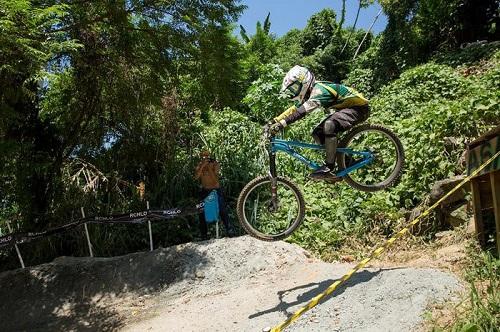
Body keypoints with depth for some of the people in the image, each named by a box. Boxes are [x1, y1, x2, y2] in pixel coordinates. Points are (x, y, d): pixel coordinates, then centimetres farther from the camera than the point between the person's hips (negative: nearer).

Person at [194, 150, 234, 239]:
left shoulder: (215, 164, -11)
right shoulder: (200, 165, -3)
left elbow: (215, 179, -24)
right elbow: (196, 177, -22)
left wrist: (209, 167, -28)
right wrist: (202, 165, -28)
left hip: (216, 189, -3)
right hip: (204, 191, 3)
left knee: (222, 211, -9)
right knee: (202, 212, 3)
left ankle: (229, 230, 1)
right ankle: (204, 235, 15)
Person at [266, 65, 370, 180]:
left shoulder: (319, 91, -28)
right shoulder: (312, 92, 2)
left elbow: (302, 111, -40)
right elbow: (294, 109, 6)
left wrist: (281, 124, -46)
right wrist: (273, 122, -2)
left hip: (359, 107, -10)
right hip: (345, 107, 10)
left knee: (329, 125, -33)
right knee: (318, 133, -2)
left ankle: (329, 168, -25)